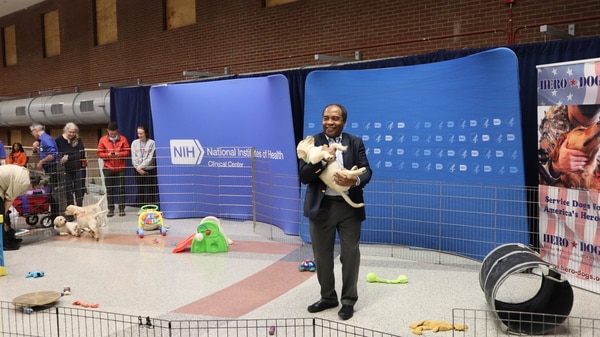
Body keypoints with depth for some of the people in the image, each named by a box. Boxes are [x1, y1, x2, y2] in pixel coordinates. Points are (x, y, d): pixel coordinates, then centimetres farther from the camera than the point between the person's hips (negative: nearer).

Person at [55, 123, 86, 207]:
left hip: (77, 168, 1)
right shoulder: (59, 140, -3)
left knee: (79, 190, 3)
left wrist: (68, 157, -20)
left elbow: (81, 154, -11)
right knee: (68, 191, 3)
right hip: (65, 170, -1)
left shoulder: (78, 140, -1)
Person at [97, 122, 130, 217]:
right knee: (109, 189, 3)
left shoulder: (123, 139, 2)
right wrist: (107, 155, -15)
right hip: (108, 168, 1)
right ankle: (111, 209, 10)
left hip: (120, 168, -1)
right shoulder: (102, 139, 4)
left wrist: (119, 154, -17)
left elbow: (127, 152, 1)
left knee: (121, 189, 1)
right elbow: (99, 153, 3)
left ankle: (122, 209, 7)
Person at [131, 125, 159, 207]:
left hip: (149, 170, -4)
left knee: (150, 190, -2)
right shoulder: (134, 143, 8)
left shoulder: (151, 143, -5)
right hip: (138, 170, 4)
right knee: (140, 190, 6)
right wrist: (138, 168, -9)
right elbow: (133, 157, 3)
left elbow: (150, 158, -10)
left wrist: (141, 166, -14)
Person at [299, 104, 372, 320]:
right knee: (322, 255, 12)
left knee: (350, 254, 6)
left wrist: (355, 181, -25)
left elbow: (367, 171, -3)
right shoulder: (312, 143, 0)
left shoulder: (355, 143, 4)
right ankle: (328, 297, 31)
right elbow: (304, 177, -7)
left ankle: (348, 300, 22)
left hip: (349, 206, 0)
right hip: (321, 207, 0)